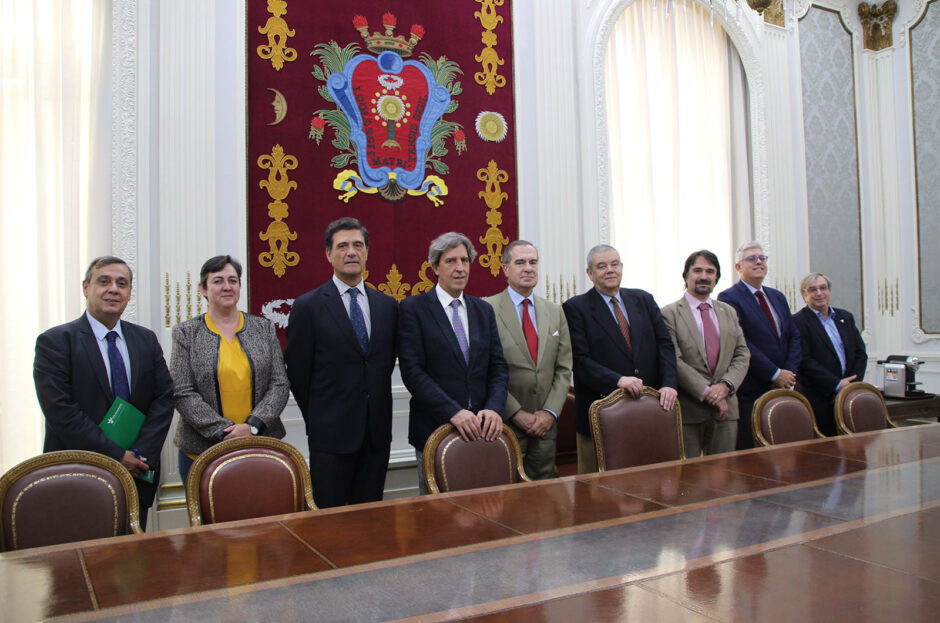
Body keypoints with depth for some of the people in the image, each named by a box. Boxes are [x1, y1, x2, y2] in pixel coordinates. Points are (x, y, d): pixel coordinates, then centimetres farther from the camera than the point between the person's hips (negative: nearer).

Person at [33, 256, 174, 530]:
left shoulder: (146, 340, 9)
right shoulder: (55, 341, -5)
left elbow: (164, 398, 4)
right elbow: (60, 411, -13)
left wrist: (141, 453, -10)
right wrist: (116, 456, -16)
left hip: (137, 474, 4)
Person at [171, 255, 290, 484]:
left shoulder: (264, 328, 7)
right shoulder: (186, 333, 3)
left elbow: (280, 385, 2)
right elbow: (182, 394, -5)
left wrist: (252, 425, -12)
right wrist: (224, 432, -13)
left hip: (261, 446, 1)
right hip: (202, 451, -1)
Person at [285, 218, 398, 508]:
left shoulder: (387, 305, 8)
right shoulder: (308, 306, -5)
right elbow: (297, 372, -2)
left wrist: (377, 414, 9)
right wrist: (319, 420, 3)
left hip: (377, 432, 4)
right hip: (331, 434, -4)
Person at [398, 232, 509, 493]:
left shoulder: (484, 310, 11)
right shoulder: (413, 308, -4)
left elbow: (498, 366, 8)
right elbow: (412, 370, -12)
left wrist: (494, 408, -10)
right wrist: (453, 412, -20)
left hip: (480, 428, 4)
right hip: (434, 429, -4)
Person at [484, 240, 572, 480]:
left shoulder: (555, 312, 11)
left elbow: (564, 368, 9)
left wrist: (550, 412, -4)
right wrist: (517, 414, -11)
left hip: (545, 424, 5)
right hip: (505, 422, -4)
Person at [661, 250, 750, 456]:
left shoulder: (729, 312, 16)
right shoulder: (670, 313, -3)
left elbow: (742, 355, 11)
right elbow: (674, 360, -11)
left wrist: (725, 385, -7)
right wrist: (706, 392, -14)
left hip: (726, 408, 5)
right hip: (688, 410, -5)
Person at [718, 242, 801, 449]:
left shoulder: (778, 297, 18)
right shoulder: (729, 298, -7)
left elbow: (794, 336, 15)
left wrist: (789, 372, -2)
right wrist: (775, 374, -14)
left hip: (781, 388, 7)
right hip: (749, 393, -6)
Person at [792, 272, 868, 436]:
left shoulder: (846, 317, 16)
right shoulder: (798, 321, -4)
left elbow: (861, 353, 13)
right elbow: (804, 361, -11)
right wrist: (837, 384, -13)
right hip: (818, 402, -5)